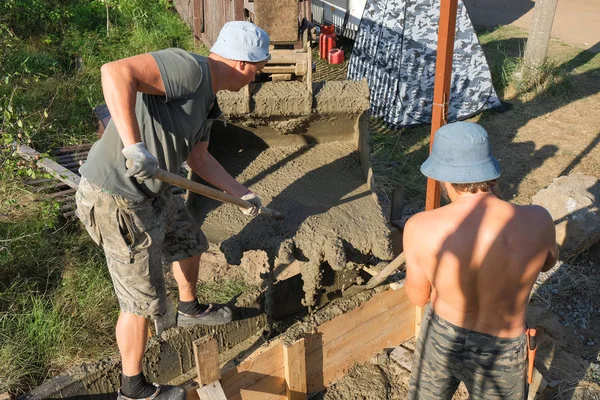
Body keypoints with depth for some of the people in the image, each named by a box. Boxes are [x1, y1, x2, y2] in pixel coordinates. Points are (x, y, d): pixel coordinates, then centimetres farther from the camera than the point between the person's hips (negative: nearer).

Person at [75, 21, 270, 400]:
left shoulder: (206, 96, 10)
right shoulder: (190, 67, -21)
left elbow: (199, 158, 20)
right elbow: (116, 73, -35)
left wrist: (241, 192, 25)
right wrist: (134, 145, -42)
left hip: (151, 191, 10)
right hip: (117, 201, -10)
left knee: (190, 243, 29)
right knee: (143, 300, 5)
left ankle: (190, 309, 58)